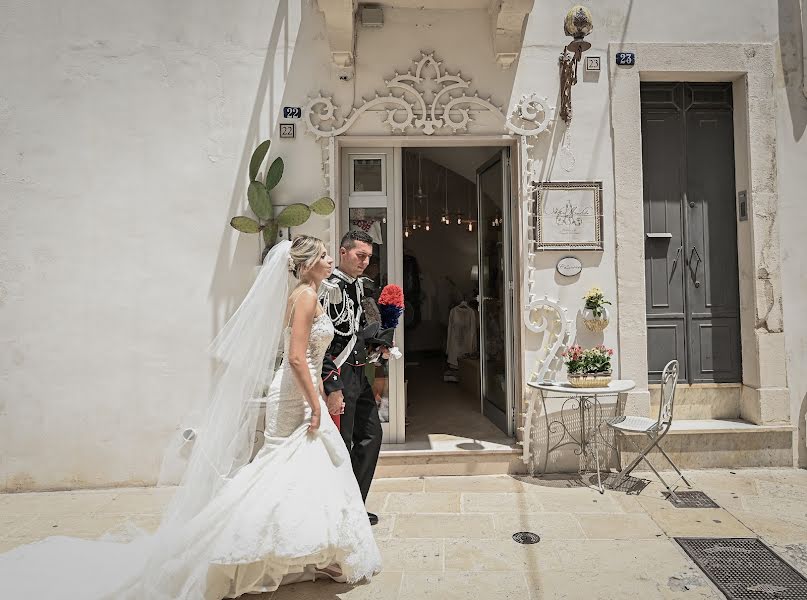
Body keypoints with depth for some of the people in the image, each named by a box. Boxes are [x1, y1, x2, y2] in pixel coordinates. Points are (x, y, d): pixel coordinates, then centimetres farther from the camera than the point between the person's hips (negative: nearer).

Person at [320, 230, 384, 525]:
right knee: (340, 446, -1)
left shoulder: (357, 285, 12)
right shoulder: (330, 288, -16)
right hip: (339, 376, -10)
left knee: (371, 434, 16)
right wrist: (332, 388, -23)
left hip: (359, 374, 10)